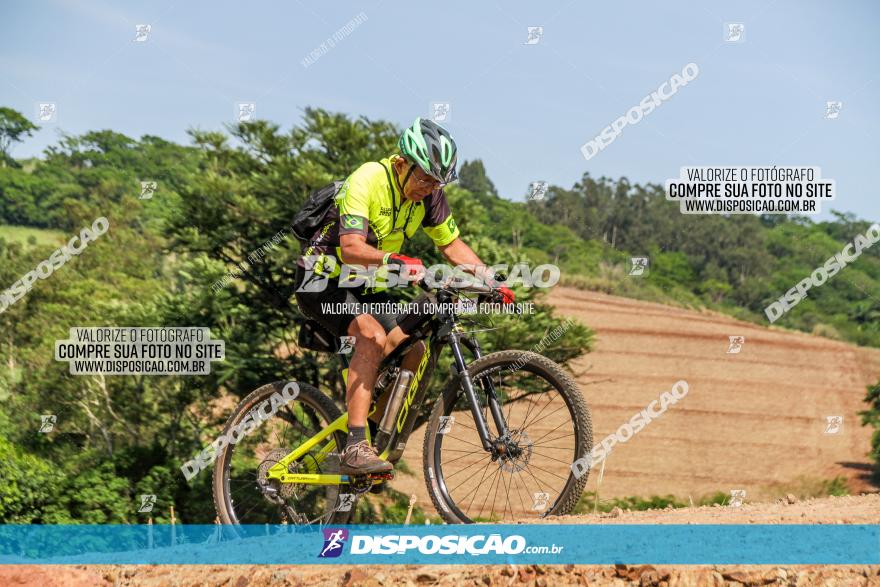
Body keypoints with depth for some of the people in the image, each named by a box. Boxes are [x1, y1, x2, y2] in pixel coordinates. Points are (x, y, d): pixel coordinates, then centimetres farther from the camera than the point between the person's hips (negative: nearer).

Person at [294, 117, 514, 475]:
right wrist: (396, 262, -53)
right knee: (373, 336, -31)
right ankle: (355, 449, -35)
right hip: (323, 280, -7)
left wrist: (490, 281, -9)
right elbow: (351, 249, -37)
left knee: (413, 352, -6)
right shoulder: (368, 180, -26)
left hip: (366, 287, 7)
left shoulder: (428, 194, -6)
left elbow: (451, 244, 4)